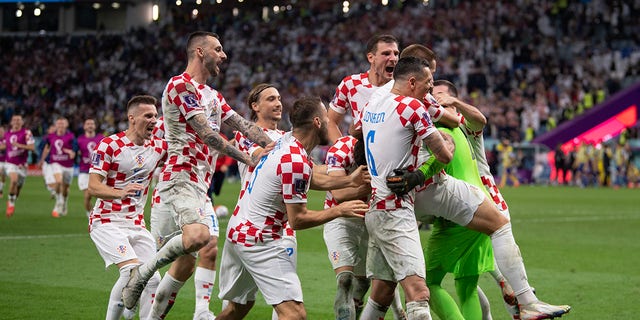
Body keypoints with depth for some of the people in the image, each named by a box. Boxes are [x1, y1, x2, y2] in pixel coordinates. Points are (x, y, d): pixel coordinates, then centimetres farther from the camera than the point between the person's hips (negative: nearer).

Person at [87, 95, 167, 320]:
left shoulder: (158, 147, 4)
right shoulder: (109, 145, -11)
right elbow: (93, 186, -16)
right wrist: (120, 193, -36)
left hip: (136, 224, 6)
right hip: (107, 223, -6)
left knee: (152, 280, -2)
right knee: (133, 270, -24)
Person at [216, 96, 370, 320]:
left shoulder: (285, 141, 7)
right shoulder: (297, 162, -20)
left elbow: (312, 179, 23)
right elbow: (297, 220, -16)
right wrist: (339, 211, -9)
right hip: (258, 241, -10)